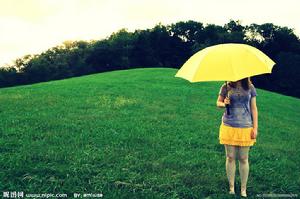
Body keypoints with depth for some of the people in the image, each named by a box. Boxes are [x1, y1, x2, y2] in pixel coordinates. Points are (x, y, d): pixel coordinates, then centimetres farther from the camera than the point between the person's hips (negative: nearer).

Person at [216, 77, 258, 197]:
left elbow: (253, 108, 4)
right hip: (229, 127, 0)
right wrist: (224, 104, -15)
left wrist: (255, 127, 0)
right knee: (230, 158, 6)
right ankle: (231, 188, 19)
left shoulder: (250, 88, 0)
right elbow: (218, 102, 9)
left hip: (245, 128, 0)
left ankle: (243, 190, 19)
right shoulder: (226, 87, -1)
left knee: (243, 159, 6)